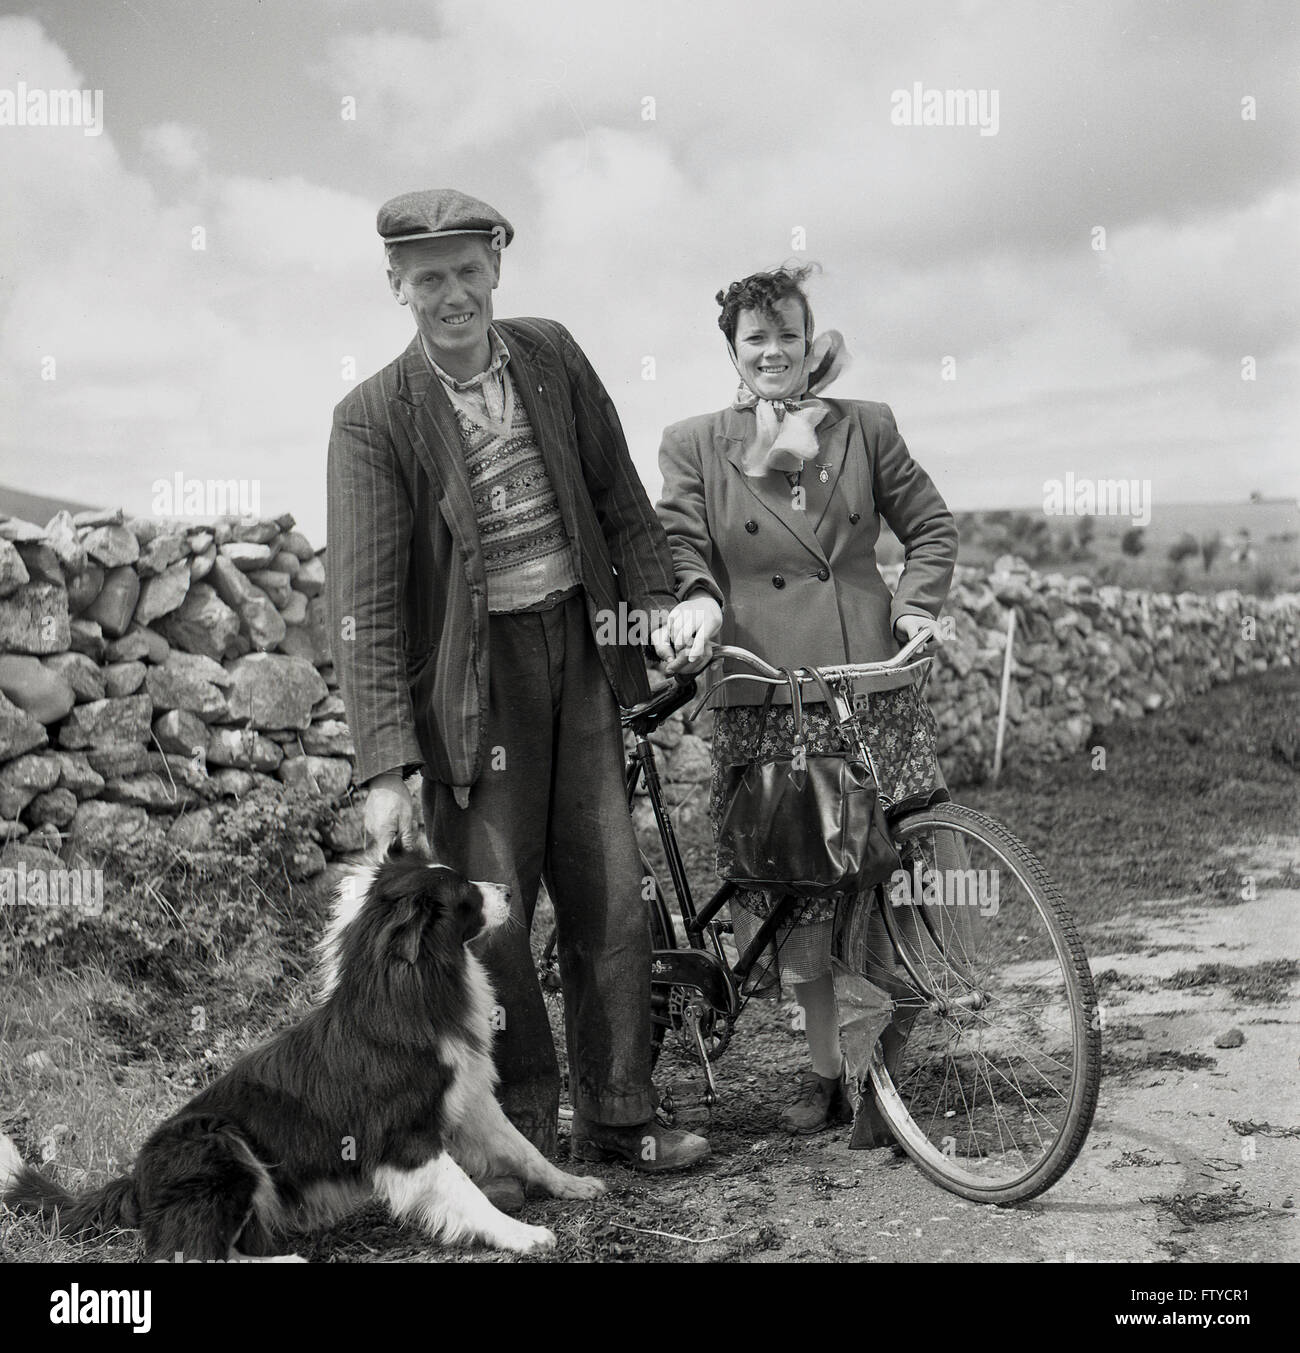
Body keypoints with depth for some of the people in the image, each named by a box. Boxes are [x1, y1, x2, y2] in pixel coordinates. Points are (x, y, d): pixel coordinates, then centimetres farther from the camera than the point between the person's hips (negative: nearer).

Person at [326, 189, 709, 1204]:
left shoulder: (552, 357, 2)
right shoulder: (375, 419, -10)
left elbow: (618, 494, 13)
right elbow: (365, 605, -14)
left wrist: (659, 598, 4)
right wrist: (386, 767, -19)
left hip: (578, 649, 4)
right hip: (472, 678, -4)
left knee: (610, 901, 8)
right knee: (491, 915, 0)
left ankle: (616, 1118, 23)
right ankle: (516, 1135, 18)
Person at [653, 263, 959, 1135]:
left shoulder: (867, 427, 12)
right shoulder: (693, 446, 11)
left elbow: (931, 526, 16)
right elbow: (681, 548, 4)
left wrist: (918, 604, 0)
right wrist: (694, 604, -17)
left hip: (872, 685, 1)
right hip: (763, 698, 0)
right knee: (792, 897, 2)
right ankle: (825, 1069, 19)